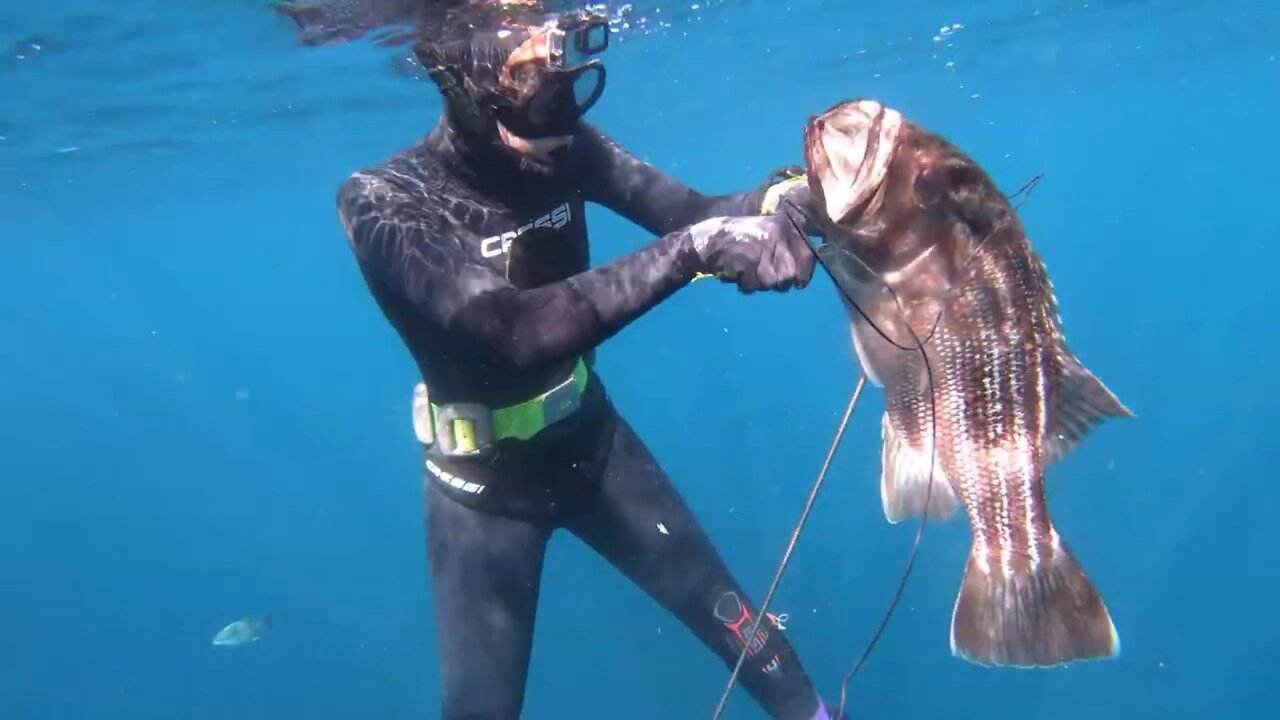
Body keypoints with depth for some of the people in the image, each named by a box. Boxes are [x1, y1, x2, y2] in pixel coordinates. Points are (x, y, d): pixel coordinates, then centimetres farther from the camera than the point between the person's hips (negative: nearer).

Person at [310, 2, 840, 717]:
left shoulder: (565, 147, -13)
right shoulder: (382, 201, -27)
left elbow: (687, 210, -12)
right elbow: (519, 329, -41)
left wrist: (776, 197, -34)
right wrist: (692, 249, -48)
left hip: (592, 437, 4)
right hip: (484, 476, -3)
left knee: (735, 621, 13)